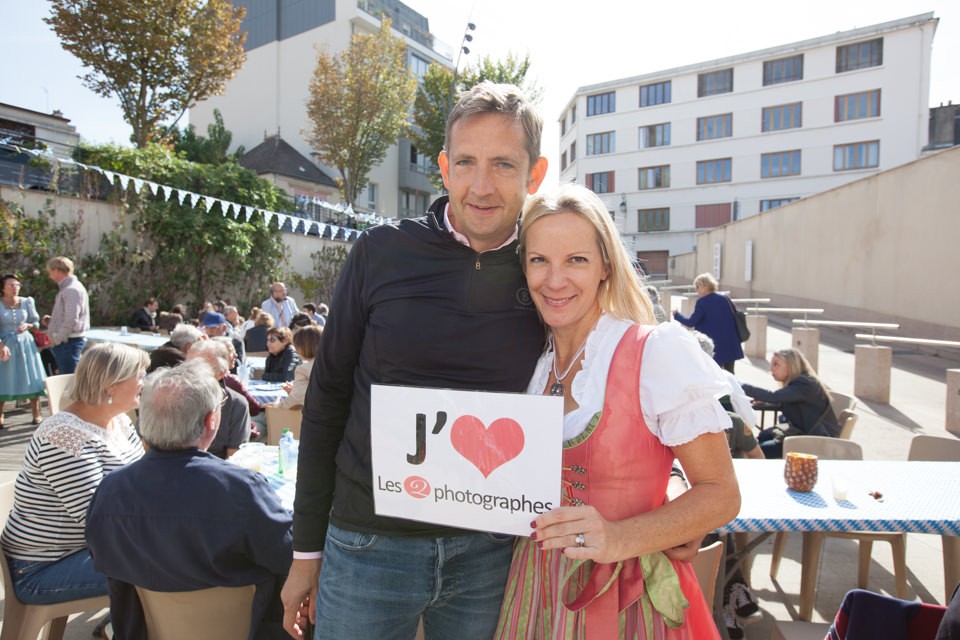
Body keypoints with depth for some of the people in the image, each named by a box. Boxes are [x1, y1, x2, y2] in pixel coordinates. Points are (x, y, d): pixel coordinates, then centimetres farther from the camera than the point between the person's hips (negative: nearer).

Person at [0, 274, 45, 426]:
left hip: (25, 344, 2)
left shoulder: (27, 302, 2)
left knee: (33, 380, 2)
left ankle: (36, 415, 12)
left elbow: (36, 323, 9)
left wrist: (28, 325, -12)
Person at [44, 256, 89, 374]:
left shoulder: (71, 290, -15)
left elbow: (71, 320, -22)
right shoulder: (66, 288, 16)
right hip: (65, 342, 10)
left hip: (68, 342, -10)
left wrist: (56, 339, -14)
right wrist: (51, 321, 8)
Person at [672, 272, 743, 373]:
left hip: (716, 348, -5)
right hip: (731, 346, 5)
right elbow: (735, 318, 10)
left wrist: (677, 315, 4)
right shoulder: (725, 299, 6)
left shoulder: (702, 302, -11)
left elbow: (691, 322, -11)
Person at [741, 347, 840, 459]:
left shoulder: (804, 384, -21)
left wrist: (743, 387, -33)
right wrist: (763, 401, -1)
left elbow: (774, 396, -34)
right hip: (801, 430, 9)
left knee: (761, 450, -14)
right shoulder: (796, 382, 7)